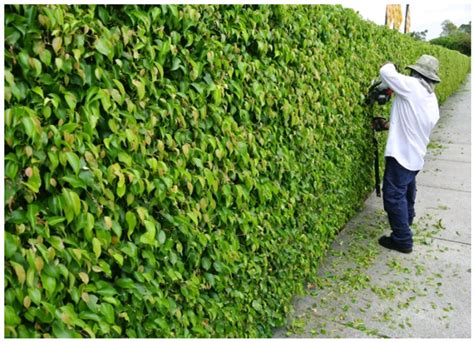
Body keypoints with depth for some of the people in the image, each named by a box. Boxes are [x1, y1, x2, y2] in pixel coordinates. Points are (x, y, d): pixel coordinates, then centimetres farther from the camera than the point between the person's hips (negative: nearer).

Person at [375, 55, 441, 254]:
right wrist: (390, 125, 18)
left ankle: (402, 240, 4)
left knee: (394, 195, -2)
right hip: (416, 155, 9)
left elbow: (385, 72, -14)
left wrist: (391, 65, 7)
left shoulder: (412, 86, -16)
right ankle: (407, 217, 52)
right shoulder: (432, 100, 9)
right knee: (407, 188, 29)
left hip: (402, 153, -9)